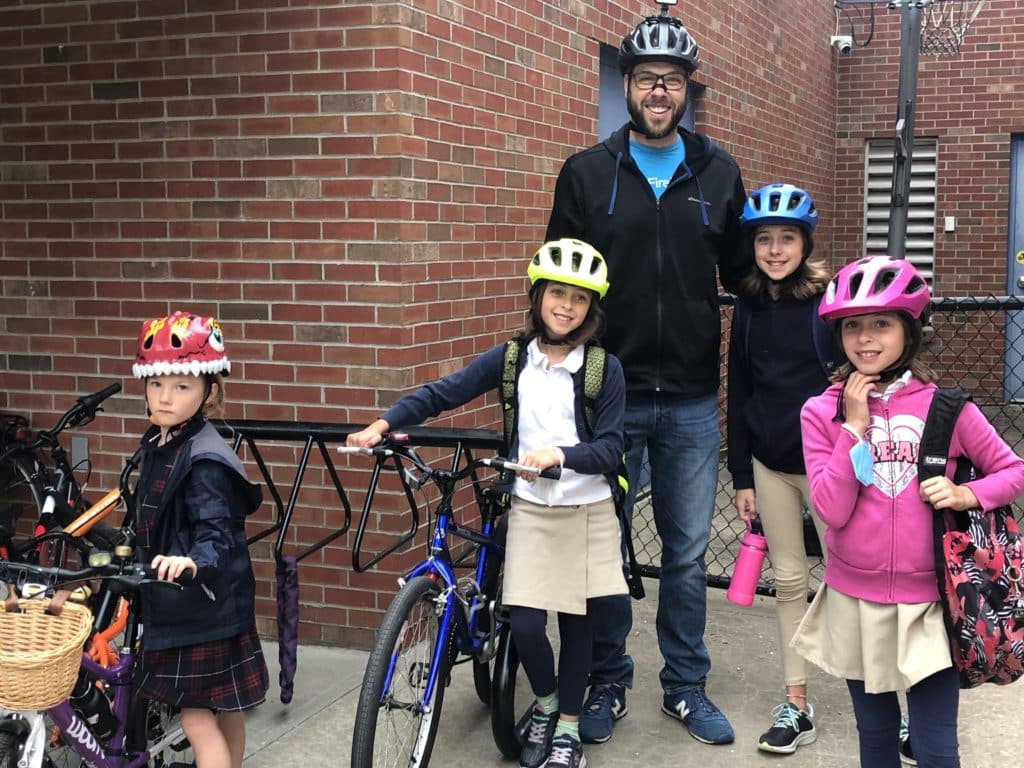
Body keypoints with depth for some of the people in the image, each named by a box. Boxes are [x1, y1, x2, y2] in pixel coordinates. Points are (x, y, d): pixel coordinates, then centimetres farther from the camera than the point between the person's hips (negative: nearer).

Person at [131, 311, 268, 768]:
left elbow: (218, 536, -29)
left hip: (202, 604, -9)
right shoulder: (157, 444, 6)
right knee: (224, 712, 17)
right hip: (176, 600, 9)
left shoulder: (204, 461, -22)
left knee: (197, 718, -5)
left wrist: (192, 562, -47)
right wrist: (133, 550, 31)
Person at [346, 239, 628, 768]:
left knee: (576, 621, 8)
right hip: (530, 510, 1)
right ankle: (545, 703, 24)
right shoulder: (512, 358, -1)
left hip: (586, 514, -1)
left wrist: (559, 455, -32)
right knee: (525, 622, -7)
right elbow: (441, 394, -3)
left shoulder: (604, 369, -7)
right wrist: (382, 425, -15)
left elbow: (610, 448, -13)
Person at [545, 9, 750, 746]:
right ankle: (609, 681, 25)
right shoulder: (587, 173, 0)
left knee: (688, 552, 10)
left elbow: (741, 271, 10)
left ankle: (686, 685, 25)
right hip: (609, 393, -1)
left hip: (692, 400, 1)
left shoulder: (718, 172, 4)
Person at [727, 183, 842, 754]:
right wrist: (742, 477, 6)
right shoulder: (749, 307, 5)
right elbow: (739, 396, 7)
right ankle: (797, 703, 18)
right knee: (788, 580, 10)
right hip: (769, 464, 4)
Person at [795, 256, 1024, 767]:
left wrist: (968, 495, -15)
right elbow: (832, 510, -13)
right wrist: (855, 426, -16)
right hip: (855, 601, 1)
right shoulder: (821, 412, -4)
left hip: (928, 601, -1)